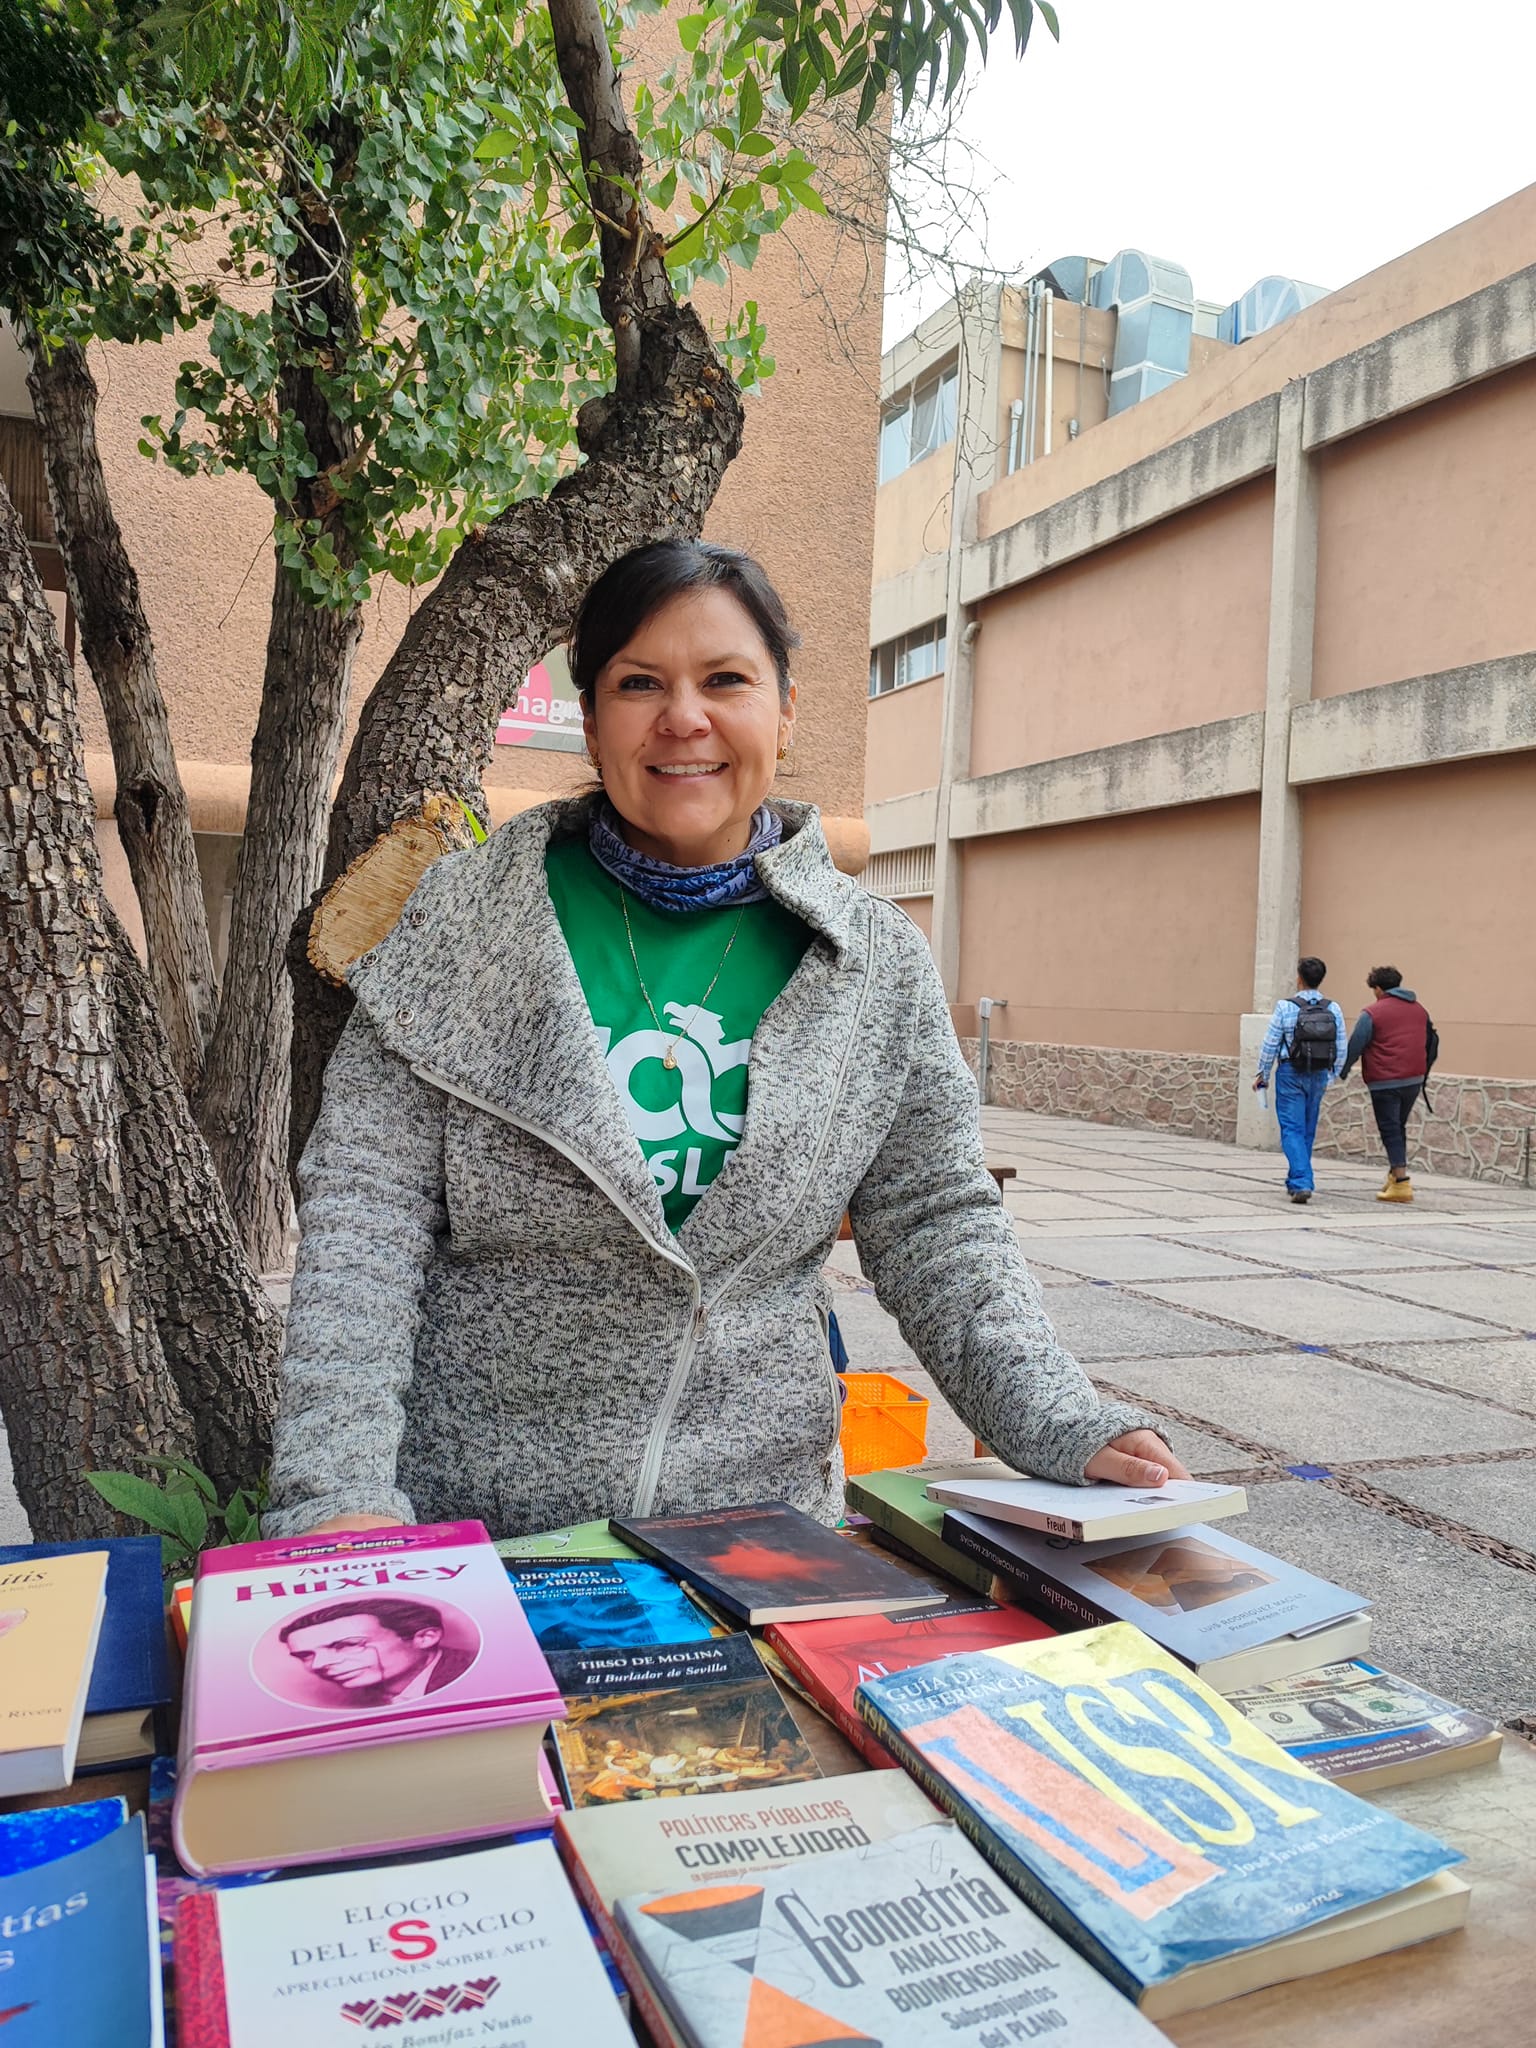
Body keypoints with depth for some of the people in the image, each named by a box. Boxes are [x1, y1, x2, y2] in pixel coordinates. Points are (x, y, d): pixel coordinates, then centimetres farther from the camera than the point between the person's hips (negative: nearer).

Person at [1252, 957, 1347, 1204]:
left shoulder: (1285, 1007, -11)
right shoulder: (1333, 1009, 0)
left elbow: (1270, 1044, -7)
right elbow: (1341, 1050, 3)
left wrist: (1262, 1074, 5)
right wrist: (1332, 1077, 16)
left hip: (1290, 1074, -4)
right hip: (1319, 1076, 4)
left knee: (1292, 1130, -2)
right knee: (1308, 1131, 16)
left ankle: (1301, 1183, -16)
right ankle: (1296, 1181, 26)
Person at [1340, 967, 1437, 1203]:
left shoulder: (1372, 1013, -8)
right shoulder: (1419, 1009, 13)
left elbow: (1354, 1046, -7)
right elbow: (1431, 1042, 19)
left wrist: (1342, 1070, 5)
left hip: (1385, 1082, -6)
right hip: (1414, 1079, 7)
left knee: (1390, 1130, -3)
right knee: (1399, 1126, 20)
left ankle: (1401, 1183, -9)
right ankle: (1395, 1174, 26)